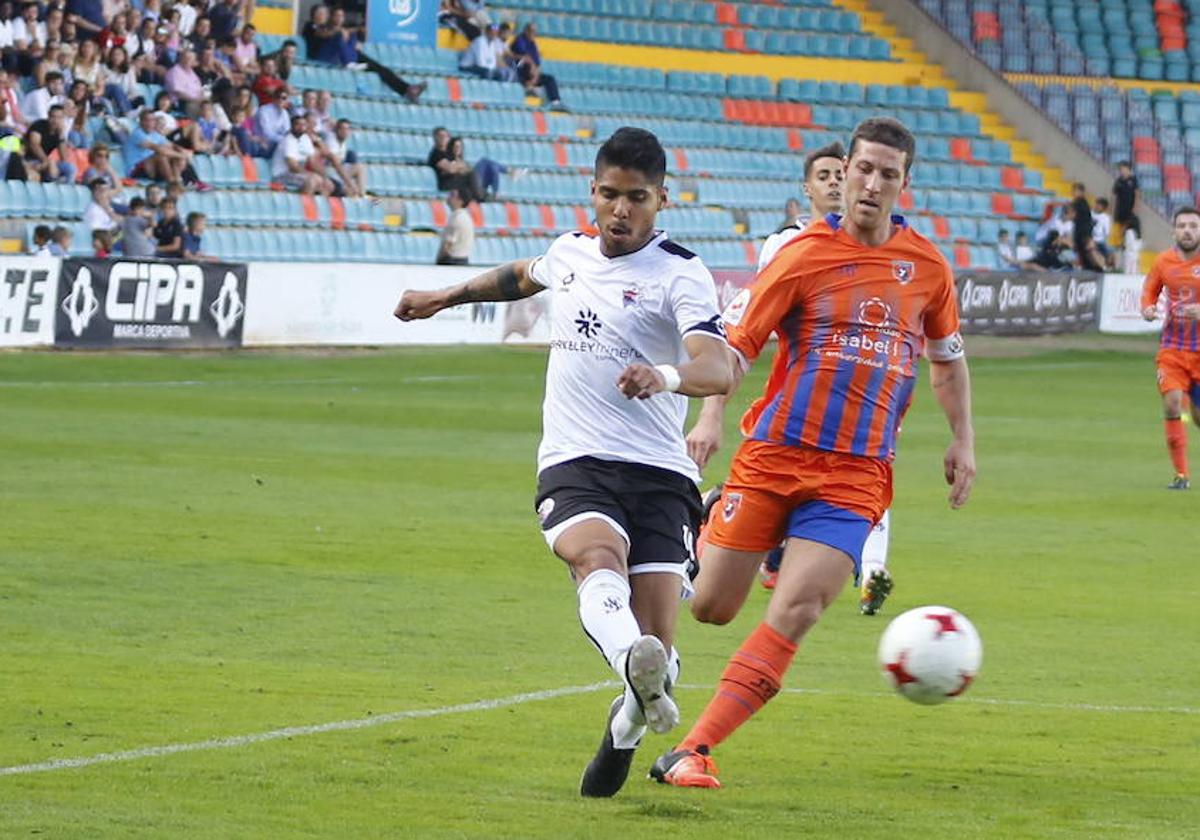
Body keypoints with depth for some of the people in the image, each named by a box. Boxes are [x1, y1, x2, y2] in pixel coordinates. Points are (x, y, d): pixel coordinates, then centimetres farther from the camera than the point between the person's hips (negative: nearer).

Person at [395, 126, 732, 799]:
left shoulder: (681, 274, -3)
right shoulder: (571, 253, 14)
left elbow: (719, 370, -20)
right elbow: (523, 276, 41)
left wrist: (666, 376, -41)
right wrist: (447, 297, 53)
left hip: (658, 473, -3)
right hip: (573, 466, 3)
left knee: (657, 653, -11)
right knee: (600, 556, -34)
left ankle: (624, 733, 23)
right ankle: (637, 670, -65)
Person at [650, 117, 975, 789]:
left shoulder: (928, 266, 7)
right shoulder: (806, 255, -4)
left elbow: (948, 357, 24)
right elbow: (734, 346, -7)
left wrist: (964, 440, 15)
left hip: (857, 475, 1)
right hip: (774, 455, -1)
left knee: (795, 610, -17)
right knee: (712, 607, 2)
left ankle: (693, 750, -17)